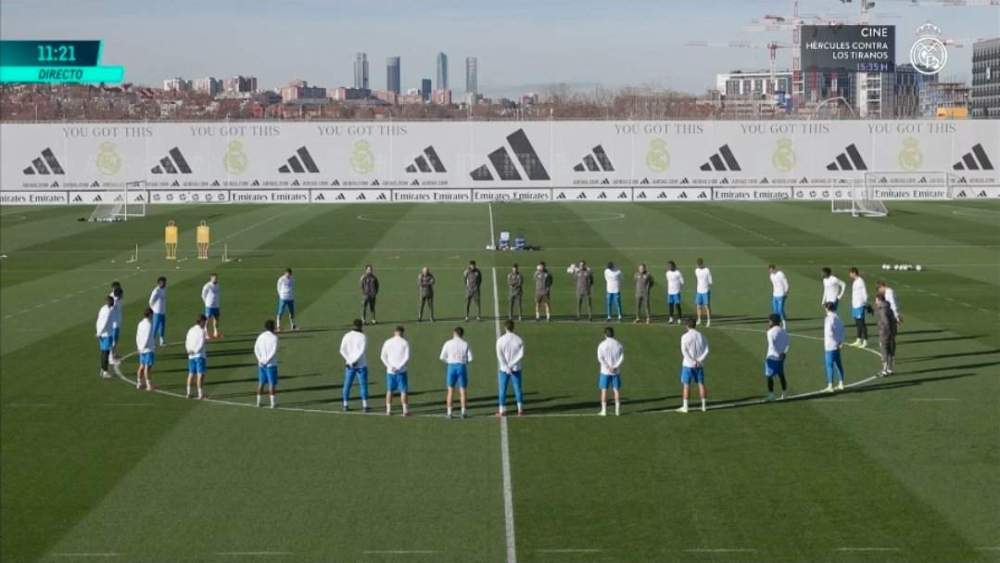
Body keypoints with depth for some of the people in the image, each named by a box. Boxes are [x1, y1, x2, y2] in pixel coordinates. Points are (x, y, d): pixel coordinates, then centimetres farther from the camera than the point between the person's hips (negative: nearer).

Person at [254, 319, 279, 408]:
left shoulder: (260, 336, 8)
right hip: (271, 364, -5)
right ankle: (273, 403, -2)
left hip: (261, 363, 5)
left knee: (261, 382, 13)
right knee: (272, 383, -1)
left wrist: (260, 359, -3)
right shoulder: (274, 337, -10)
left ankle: (258, 401, 15)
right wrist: (267, 360, -13)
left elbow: (256, 349, 4)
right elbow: (274, 351, -18)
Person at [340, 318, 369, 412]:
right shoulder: (363, 337, -8)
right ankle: (365, 406, -1)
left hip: (349, 365, 3)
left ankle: (345, 406, 14)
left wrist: (349, 361, -10)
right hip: (361, 365, -3)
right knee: (363, 385, 3)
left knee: (347, 385, 12)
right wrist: (355, 361, -18)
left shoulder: (346, 336, 2)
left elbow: (342, 350, -7)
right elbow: (362, 350, -20)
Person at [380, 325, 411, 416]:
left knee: (389, 390, 13)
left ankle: (388, 410, 13)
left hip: (390, 371, 2)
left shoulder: (387, 342, 4)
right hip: (401, 371, -2)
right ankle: (405, 411, 0)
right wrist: (399, 367, -12)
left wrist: (390, 366, -7)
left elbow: (383, 356, 0)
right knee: (403, 391, 4)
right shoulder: (405, 343, -3)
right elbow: (407, 357, -11)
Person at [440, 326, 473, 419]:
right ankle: (463, 412, 5)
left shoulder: (448, 343, 0)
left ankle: (449, 412, 7)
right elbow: (470, 358, -4)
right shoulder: (465, 344, 0)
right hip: (462, 366, 0)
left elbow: (442, 357, 0)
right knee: (462, 390, 6)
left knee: (450, 390, 7)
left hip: (451, 366, 0)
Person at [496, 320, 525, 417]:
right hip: (516, 369, 1)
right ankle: (520, 409, 7)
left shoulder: (500, 340, -7)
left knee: (502, 390, 7)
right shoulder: (519, 340, -2)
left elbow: (500, 356, -11)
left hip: (503, 369, -1)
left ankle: (502, 410, 7)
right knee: (518, 389, 8)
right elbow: (521, 355, -7)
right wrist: (512, 365, -7)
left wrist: (506, 367, -10)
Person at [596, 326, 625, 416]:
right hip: (616, 371, 2)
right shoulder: (618, 344, 2)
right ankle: (617, 410, 6)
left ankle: (604, 410, 3)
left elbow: (600, 358, -13)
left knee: (604, 390, 4)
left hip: (605, 371, -2)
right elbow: (622, 357, -4)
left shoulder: (602, 345, -6)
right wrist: (615, 367, -10)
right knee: (616, 390, 8)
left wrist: (608, 367, -11)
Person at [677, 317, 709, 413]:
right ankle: (703, 406, 12)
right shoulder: (701, 336, 5)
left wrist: (693, 361, -14)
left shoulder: (685, 337, -9)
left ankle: (685, 407, 2)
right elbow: (706, 350, 0)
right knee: (701, 384, 9)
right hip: (700, 365, 4)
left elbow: (684, 351, -16)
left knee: (686, 384, 1)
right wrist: (699, 360, -8)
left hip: (688, 365, -4)